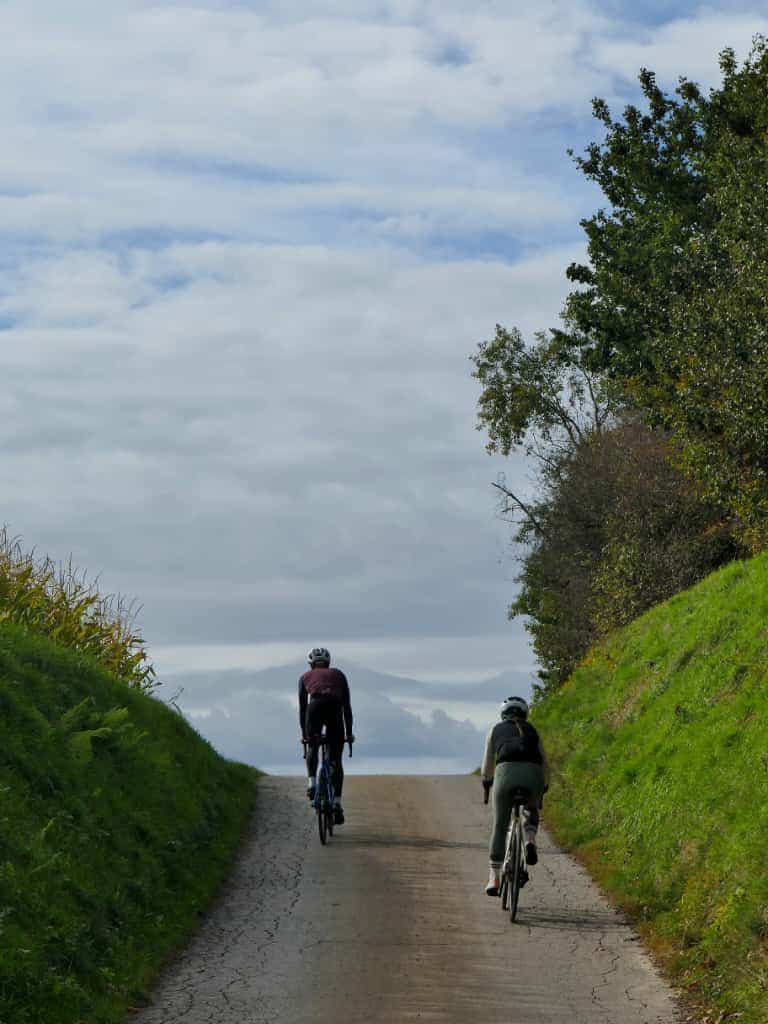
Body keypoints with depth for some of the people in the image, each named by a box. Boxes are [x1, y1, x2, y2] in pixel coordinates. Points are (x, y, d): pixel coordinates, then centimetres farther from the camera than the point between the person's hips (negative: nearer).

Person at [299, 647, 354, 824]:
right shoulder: (338, 674, 30)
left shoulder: (306, 677, 28)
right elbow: (347, 706, 27)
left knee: (312, 749, 24)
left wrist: (303, 734, 31)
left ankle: (311, 782, 1)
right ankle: (337, 803, 1)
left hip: (315, 707, -1)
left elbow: (302, 707, 26)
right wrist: (349, 733, 30)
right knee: (336, 760, 9)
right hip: (335, 709, 1)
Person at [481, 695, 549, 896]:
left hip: (506, 772, -1)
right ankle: (530, 841, 1)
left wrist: (486, 782, 38)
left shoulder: (496, 730, 24)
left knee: (500, 826, 13)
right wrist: (544, 787, 42)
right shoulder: (531, 731, 28)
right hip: (533, 774, 1)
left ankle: (494, 878, 10)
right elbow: (545, 764, 27)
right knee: (530, 810, 32)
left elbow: (487, 765, 19)